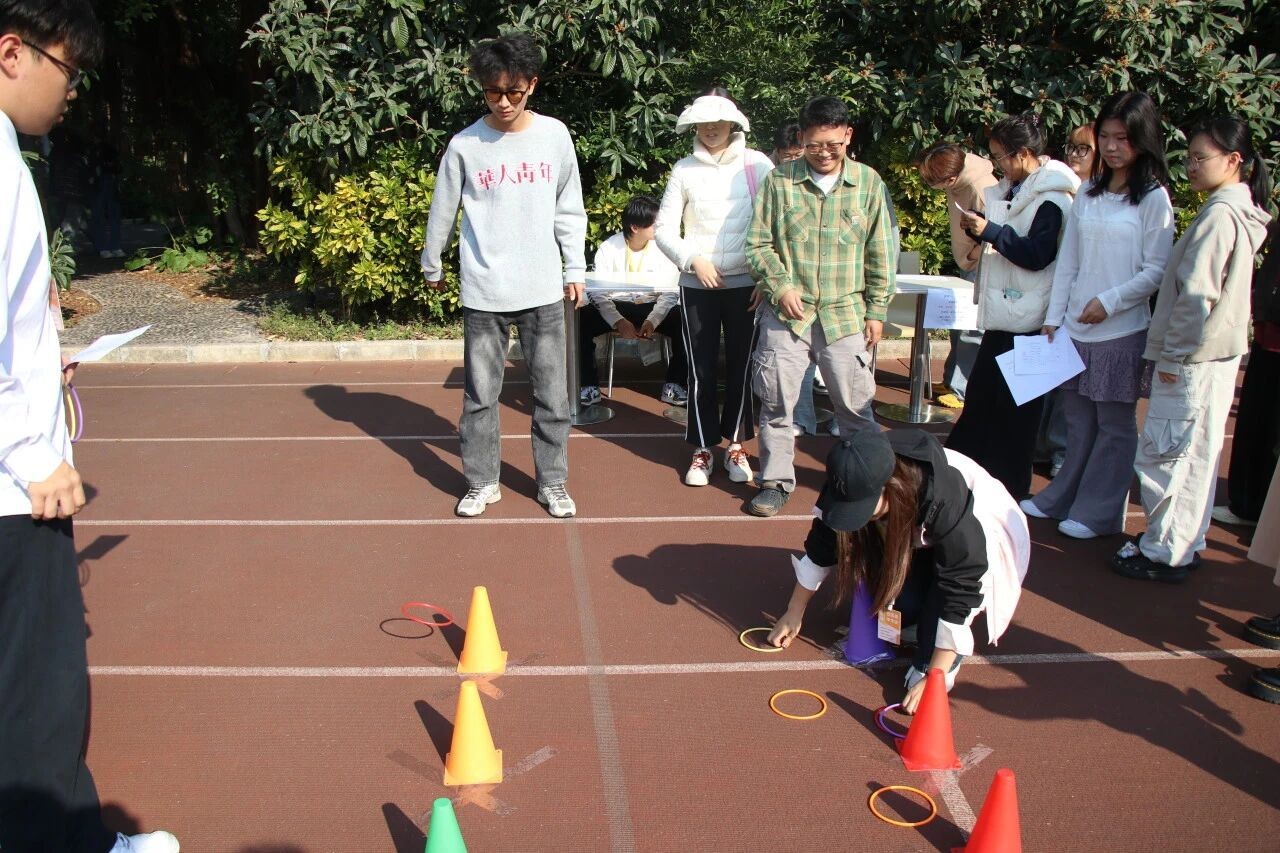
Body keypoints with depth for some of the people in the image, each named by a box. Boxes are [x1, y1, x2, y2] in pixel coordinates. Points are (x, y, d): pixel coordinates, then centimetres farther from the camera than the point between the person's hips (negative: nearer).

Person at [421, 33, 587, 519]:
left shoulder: (555, 136, 1)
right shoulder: (464, 145, -4)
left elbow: (569, 210, 8)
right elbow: (442, 212, 8)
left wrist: (575, 269, 7)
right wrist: (432, 266, 17)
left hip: (543, 291, 1)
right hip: (483, 292, -1)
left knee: (551, 393, 5)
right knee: (480, 394, 6)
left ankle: (553, 483, 18)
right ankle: (482, 482, 21)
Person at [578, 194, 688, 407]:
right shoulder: (609, 248, -11)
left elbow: (670, 292, -10)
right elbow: (598, 293, -13)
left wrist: (653, 320, -25)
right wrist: (618, 321, -27)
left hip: (652, 307, 1)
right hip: (615, 306, 0)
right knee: (582, 322, -27)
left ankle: (673, 386, -11)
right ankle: (590, 387, -12)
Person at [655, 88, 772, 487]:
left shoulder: (757, 165, -1)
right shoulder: (684, 170, 2)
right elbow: (664, 228, 1)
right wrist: (694, 259, -13)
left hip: (745, 284, 0)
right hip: (697, 285, 1)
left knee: (741, 366, 7)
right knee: (701, 369, 4)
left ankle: (735, 445, 22)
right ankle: (702, 450, 16)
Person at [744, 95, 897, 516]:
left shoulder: (868, 182, 3)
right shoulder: (780, 180, 0)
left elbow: (881, 253, 7)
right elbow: (758, 244, 4)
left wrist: (877, 310, 4)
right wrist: (780, 287, -10)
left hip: (846, 313, 0)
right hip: (786, 312, 0)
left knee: (856, 404, 6)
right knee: (776, 401, 5)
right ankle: (776, 481, 20)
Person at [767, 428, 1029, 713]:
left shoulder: (946, 505, -41)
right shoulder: (853, 487, -28)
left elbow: (960, 592, -35)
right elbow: (820, 549, -13)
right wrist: (793, 615, -4)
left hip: (981, 537, -3)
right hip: (911, 535, 3)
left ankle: (930, 664, -13)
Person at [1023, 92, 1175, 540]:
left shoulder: (1154, 198, -6)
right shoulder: (1088, 194, 10)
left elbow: (1157, 270, -8)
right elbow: (1067, 261, 11)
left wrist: (1109, 302, -16)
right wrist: (1054, 317, 6)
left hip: (1122, 331, -5)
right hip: (1075, 327, 5)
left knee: (1114, 425, 4)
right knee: (1077, 421, 14)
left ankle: (1098, 513, 13)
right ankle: (1060, 499, 26)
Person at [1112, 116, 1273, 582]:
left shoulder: (1220, 214, -18)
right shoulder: (1243, 212, 13)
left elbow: (1197, 294, -22)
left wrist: (1173, 354, -14)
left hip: (1193, 356, -10)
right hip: (1220, 351, 10)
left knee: (1165, 454, -3)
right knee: (1198, 453, 16)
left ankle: (1163, 553, 5)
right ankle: (1186, 543, 27)